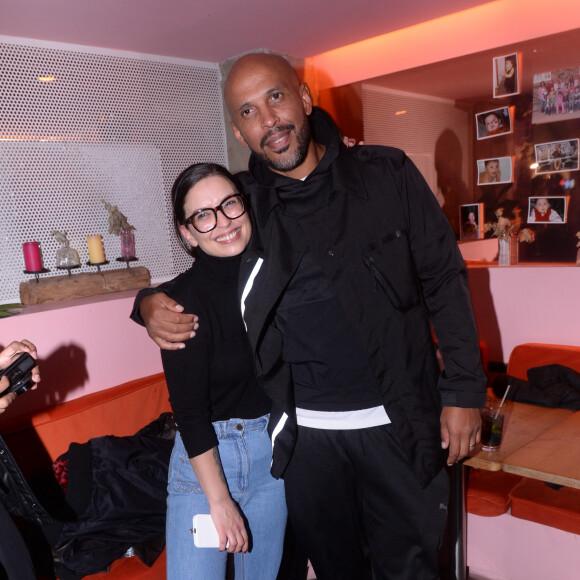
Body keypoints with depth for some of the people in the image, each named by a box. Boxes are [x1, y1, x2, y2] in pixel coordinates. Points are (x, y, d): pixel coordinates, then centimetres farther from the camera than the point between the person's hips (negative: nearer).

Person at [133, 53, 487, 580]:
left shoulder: (387, 176, -4)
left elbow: (444, 281, -2)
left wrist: (464, 391, -5)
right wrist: (152, 305, -10)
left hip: (397, 422, -1)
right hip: (305, 433, 2)